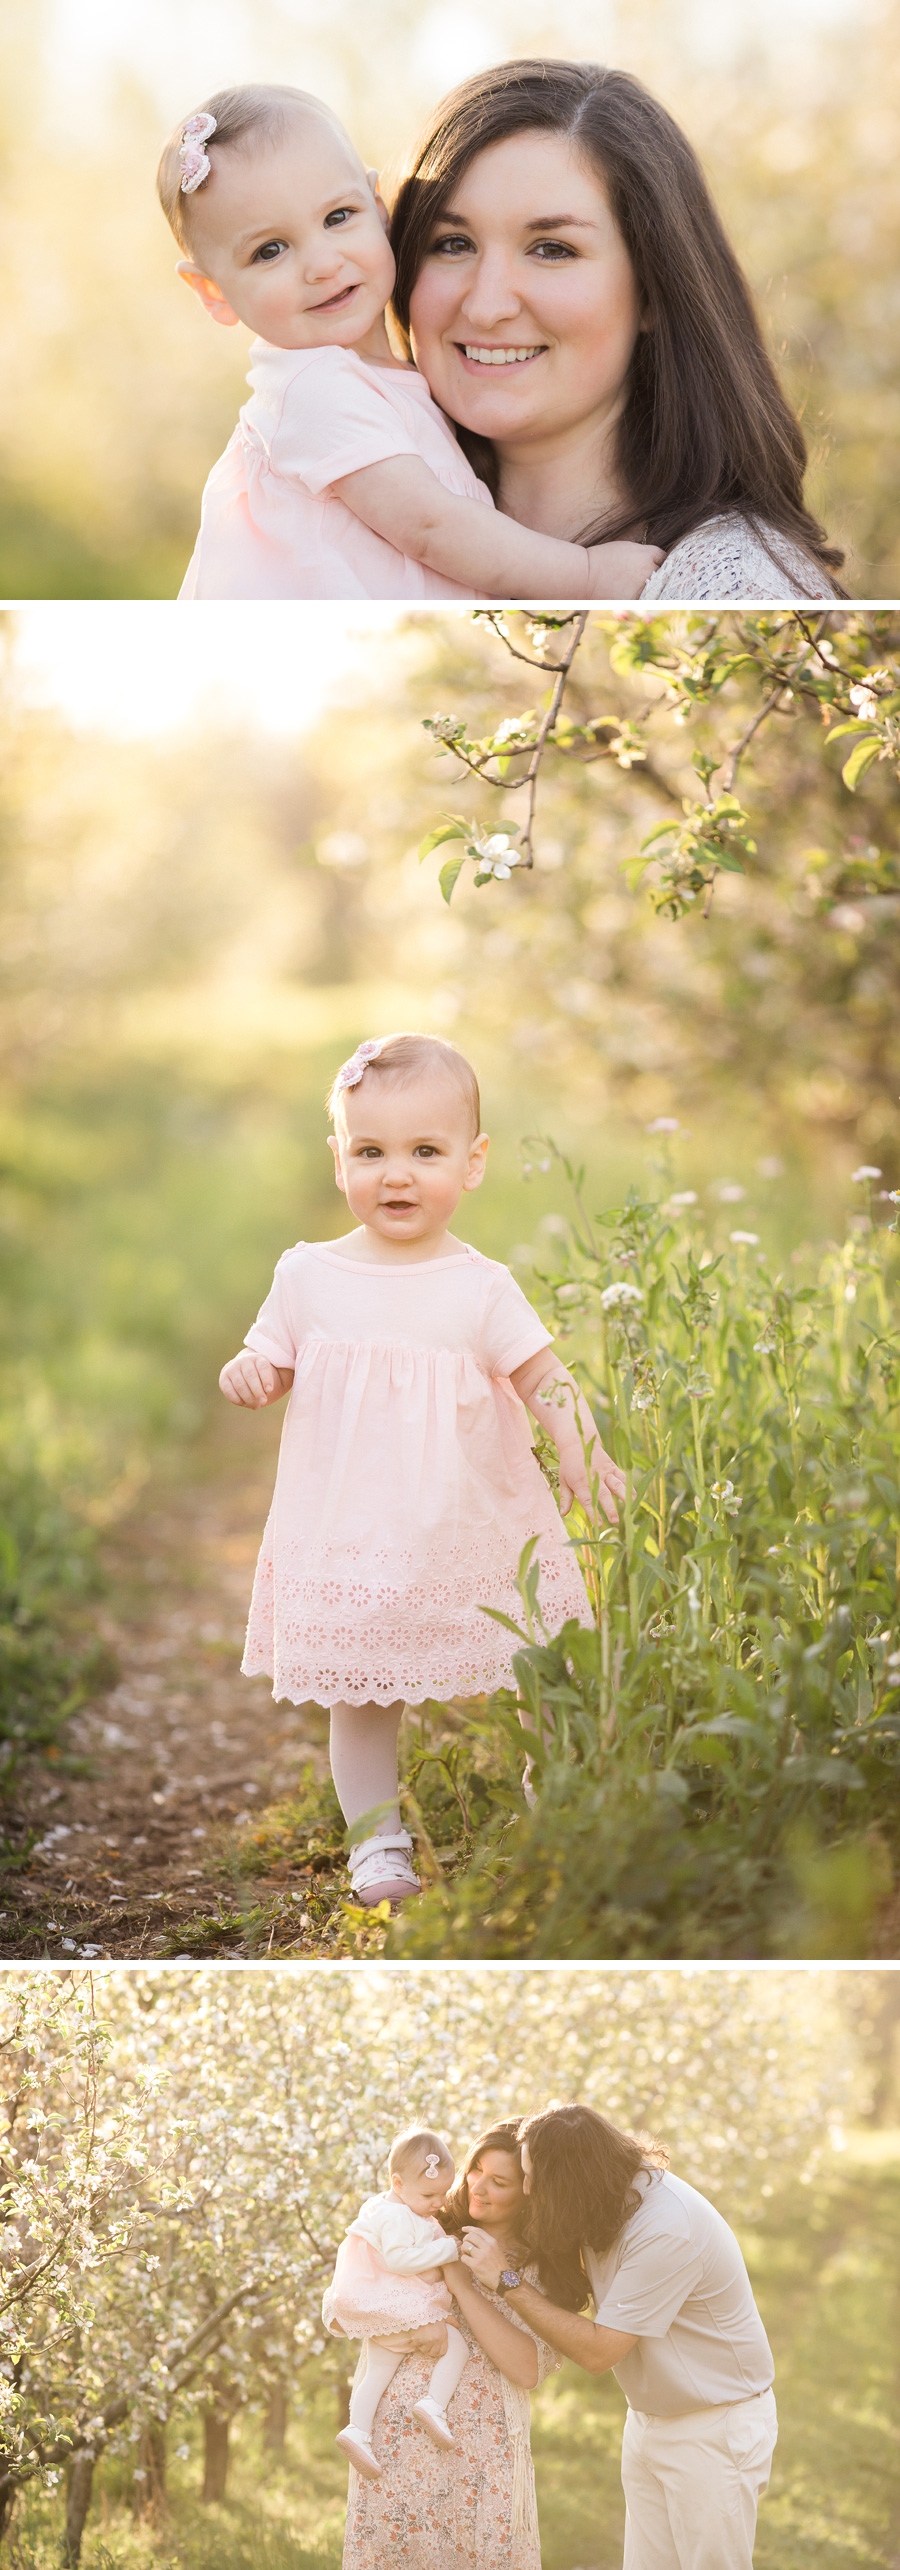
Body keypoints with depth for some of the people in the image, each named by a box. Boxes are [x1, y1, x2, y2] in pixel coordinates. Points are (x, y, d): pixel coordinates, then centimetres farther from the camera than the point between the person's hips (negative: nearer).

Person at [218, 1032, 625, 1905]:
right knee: (359, 1695, 6)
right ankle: (378, 1842, 22)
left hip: (468, 1532, -1)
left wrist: (580, 1450, -22)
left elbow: (543, 1377, -4)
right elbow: (273, 1367, 12)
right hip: (348, 1538, 1)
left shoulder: (480, 1287, -5)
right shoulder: (310, 1276, 0)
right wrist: (244, 1375, -12)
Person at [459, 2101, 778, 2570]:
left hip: (716, 2424, -8)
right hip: (648, 2420, 8)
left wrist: (505, 2281, -20)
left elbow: (597, 2351, -23)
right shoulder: (607, 2204, -2)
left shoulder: (666, 2229, -28)